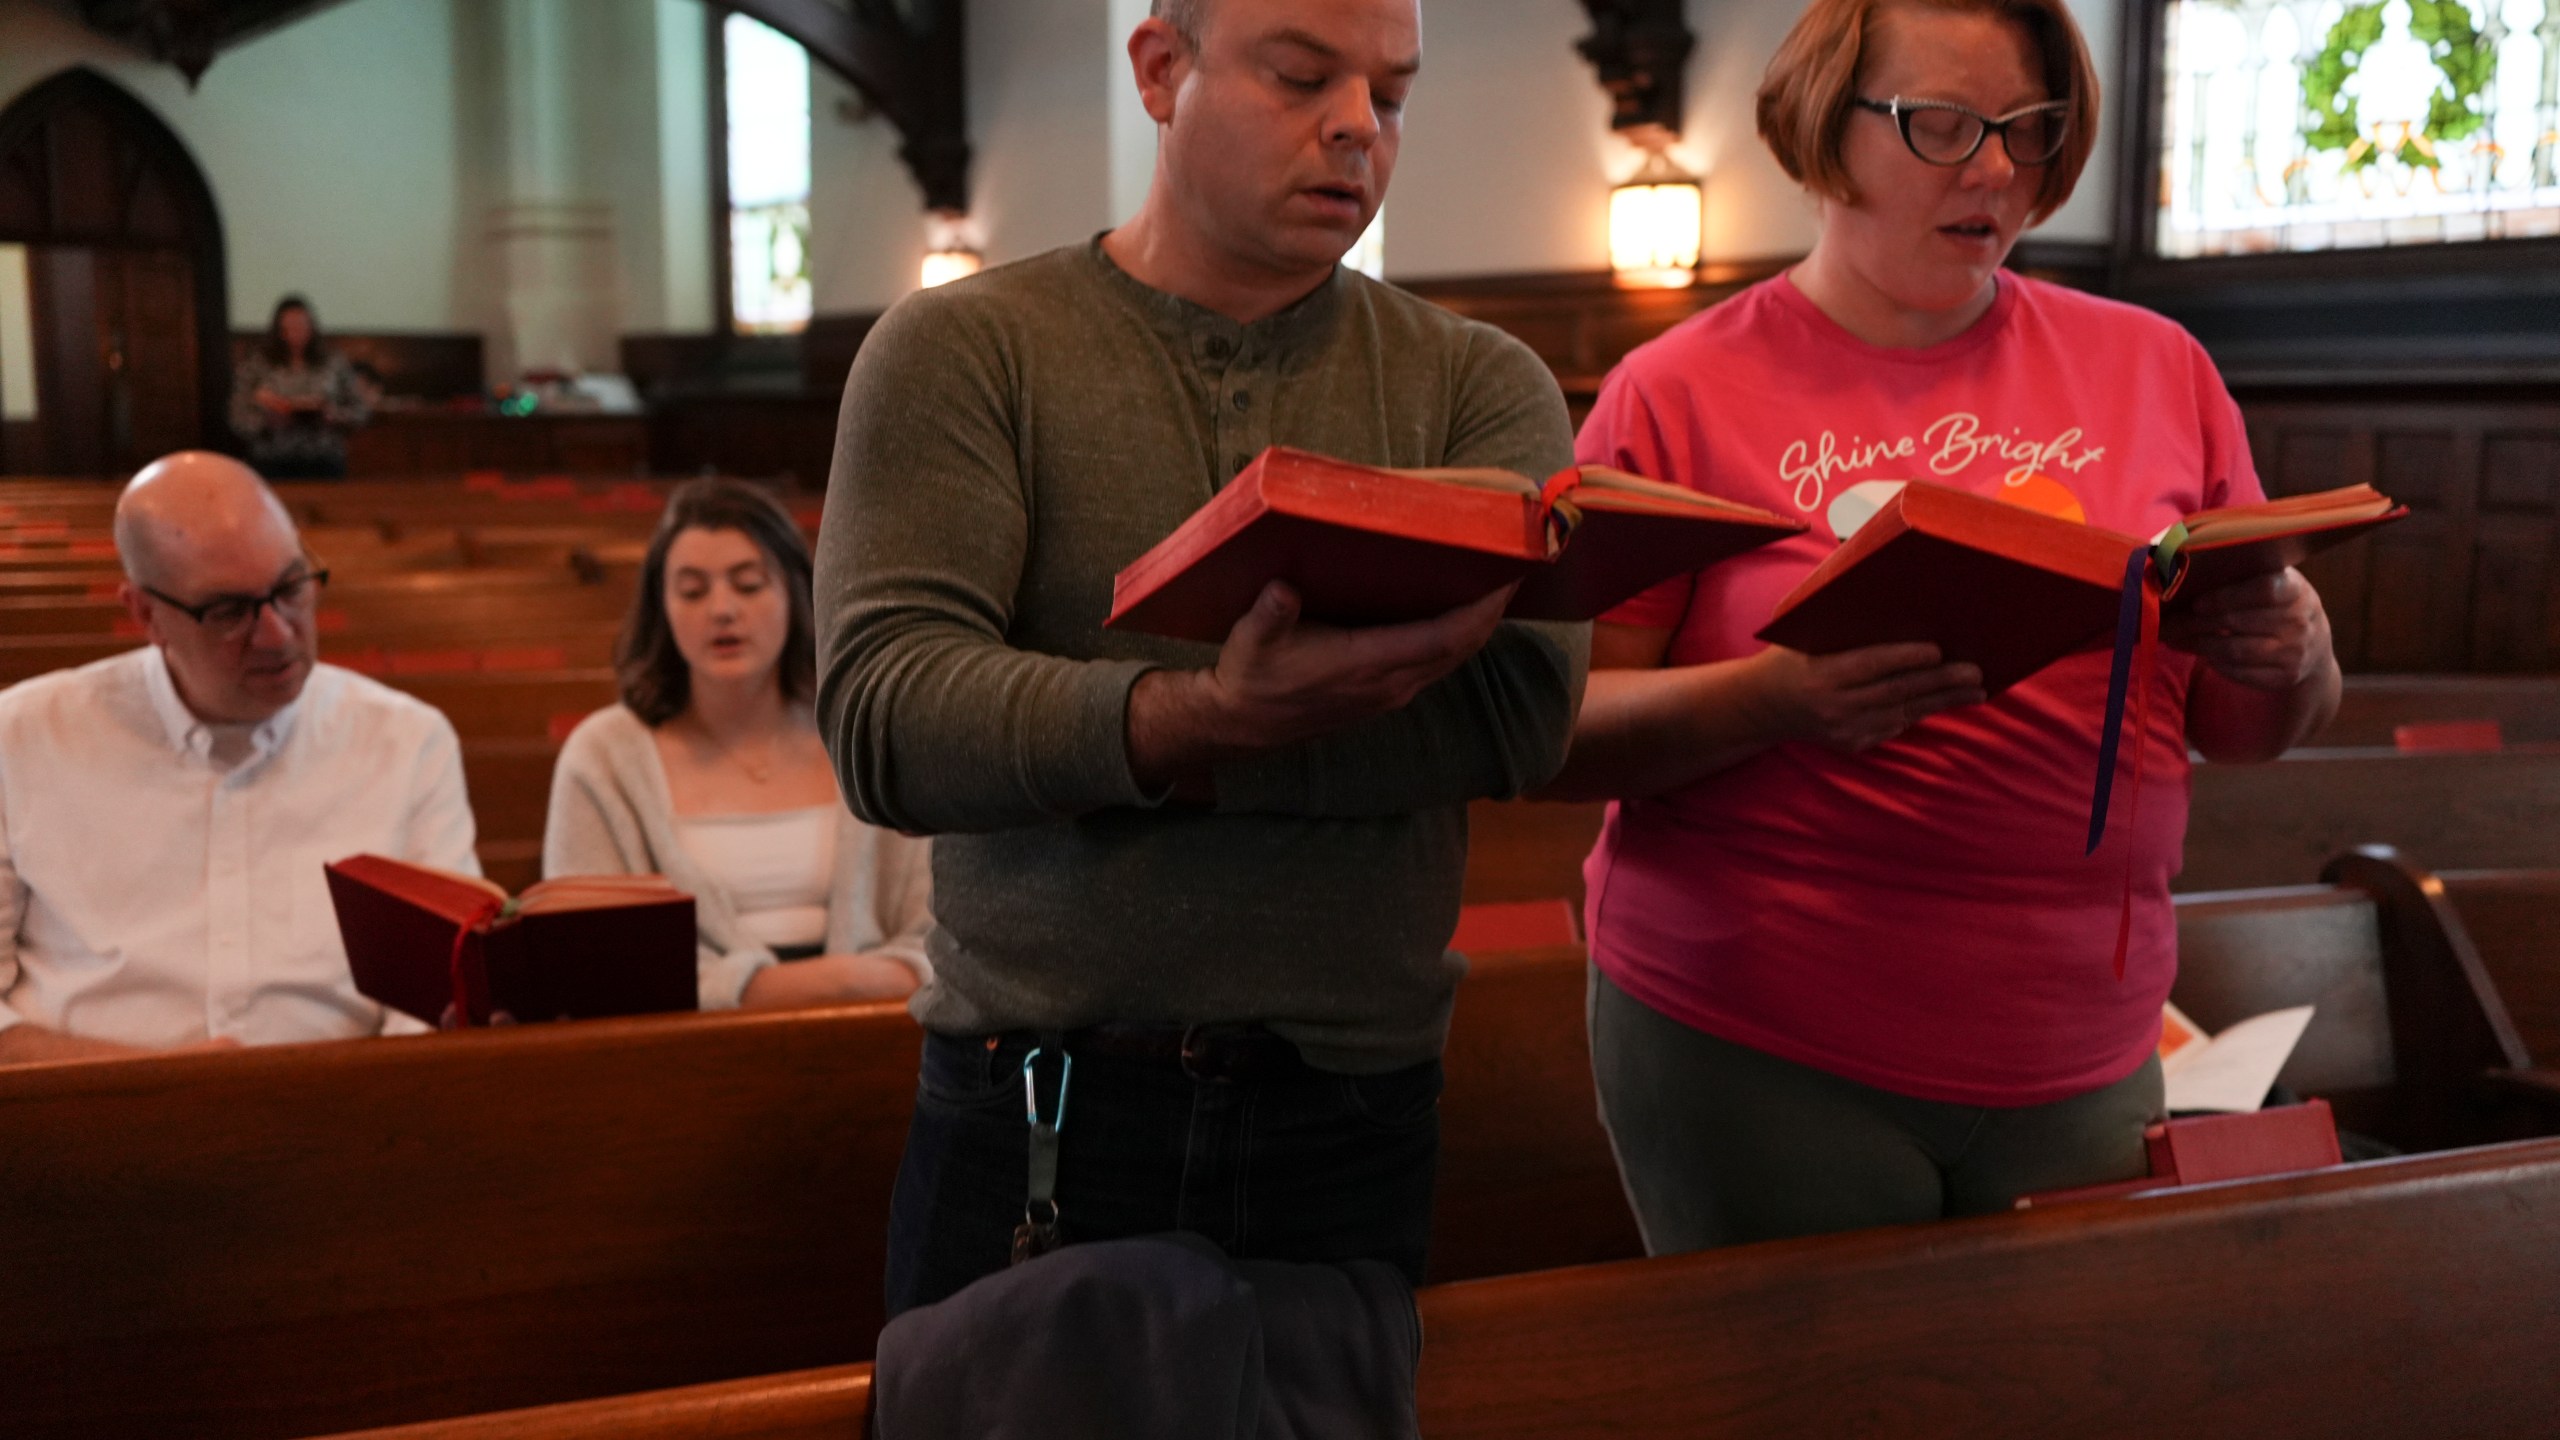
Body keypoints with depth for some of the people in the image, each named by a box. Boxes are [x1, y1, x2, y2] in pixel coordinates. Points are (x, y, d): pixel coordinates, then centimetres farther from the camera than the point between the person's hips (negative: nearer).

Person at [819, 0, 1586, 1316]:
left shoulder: (1477, 385, 4)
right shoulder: (960, 353, -1)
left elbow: (1524, 695, -13)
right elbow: (882, 718, -15)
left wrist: (1145, 748, -20)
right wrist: (1202, 716, -31)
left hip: (1353, 1134, 1)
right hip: (1032, 1123, -1)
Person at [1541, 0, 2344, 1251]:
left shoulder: (2156, 370, 7)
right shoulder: (1681, 394, -3)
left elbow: (2244, 732, 13)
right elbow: (1561, 735, -7)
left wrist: (2289, 657, -9)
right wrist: (1776, 699, -24)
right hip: (1753, 1053, -3)